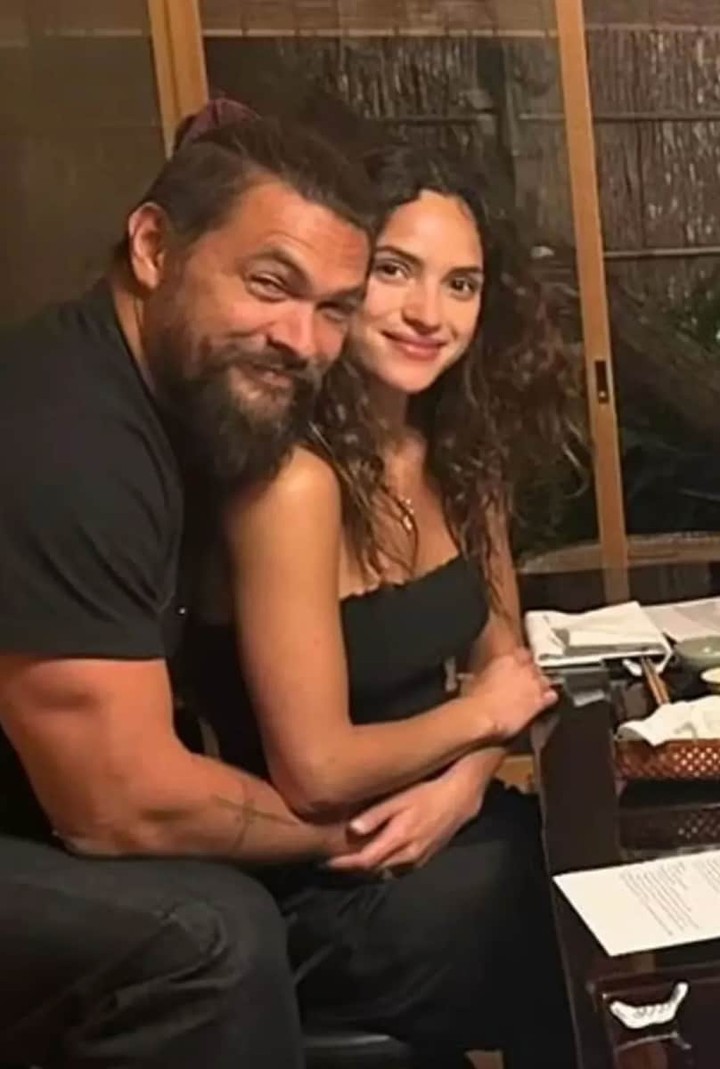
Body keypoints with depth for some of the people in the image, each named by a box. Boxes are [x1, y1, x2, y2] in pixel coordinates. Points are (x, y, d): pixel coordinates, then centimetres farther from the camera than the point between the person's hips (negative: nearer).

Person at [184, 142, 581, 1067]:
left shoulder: (462, 449, 0)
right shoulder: (293, 478, -23)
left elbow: (502, 656, 7)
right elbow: (315, 774, -23)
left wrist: (465, 781, -12)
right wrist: (479, 715, -8)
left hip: (436, 835, 6)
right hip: (318, 893, -6)